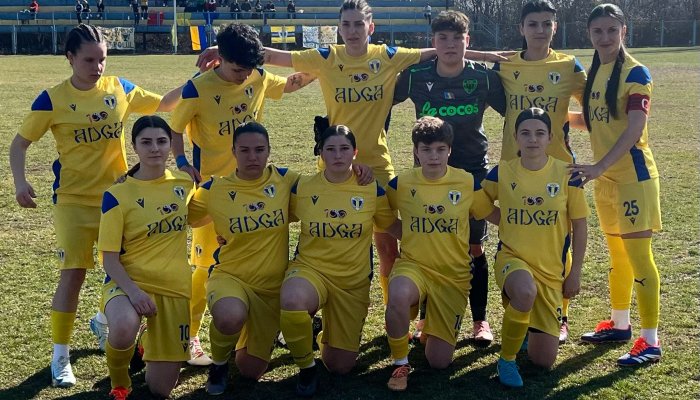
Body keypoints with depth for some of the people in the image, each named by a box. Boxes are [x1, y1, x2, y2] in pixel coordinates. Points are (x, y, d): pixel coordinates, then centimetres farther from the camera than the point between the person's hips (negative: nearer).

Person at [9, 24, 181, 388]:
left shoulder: (119, 88, 0)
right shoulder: (53, 99, -8)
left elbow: (162, 105, 13)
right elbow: (20, 143, -1)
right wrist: (20, 182, -16)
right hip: (74, 200, -3)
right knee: (73, 274, -9)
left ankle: (103, 320, 38)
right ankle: (60, 356, 5)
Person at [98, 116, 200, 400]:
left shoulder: (185, 184, 2)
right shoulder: (117, 195, -10)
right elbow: (109, 257, -10)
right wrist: (131, 290, -25)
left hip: (174, 288, 3)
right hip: (128, 282, -3)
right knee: (124, 328, -40)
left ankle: (149, 339, 38)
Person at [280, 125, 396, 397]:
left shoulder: (372, 190, -6)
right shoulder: (302, 188, -6)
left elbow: (393, 227, 11)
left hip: (354, 280, 1)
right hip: (310, 268, -1)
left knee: (341, 366, 2)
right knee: (292, 301, -39)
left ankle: (329, 336, 42)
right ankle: (306, 366, -8)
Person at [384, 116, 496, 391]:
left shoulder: (467, 183, -4)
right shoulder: (401, 183, -4)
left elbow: (493, 214, 9)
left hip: (453, 275, 1)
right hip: (413, 265, -1)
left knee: (439, 361, -3)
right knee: (398, 296, -39)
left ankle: (434, 325, 33)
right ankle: (400, 363, -13)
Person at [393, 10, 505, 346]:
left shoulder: (484, 76, -8)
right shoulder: (416, 76, -7)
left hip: (473, 170, 0)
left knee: (474, 246, 3)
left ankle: (480, 320, 17)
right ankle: (426, 319, 18)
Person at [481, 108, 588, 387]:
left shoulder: (567, 174, -6)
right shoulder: (502, 172, -5)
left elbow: (579, 226, 1)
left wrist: (575, 273, 0)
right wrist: (506, 222, -2)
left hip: (553, 269, 1)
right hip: (512, 258, -1)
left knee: (543, 361, 0)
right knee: (526, 291, -41)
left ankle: (528, 327, 37)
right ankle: (506, 360, -15)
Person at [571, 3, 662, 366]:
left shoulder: (635, 73, -12)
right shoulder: (594, 72, 10)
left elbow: (634, 128, -22)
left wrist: (601, 165, -30)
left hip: (633, 175, -8)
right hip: (605, 177, 8)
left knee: (637, 254, -6)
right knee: (617, 254, 18)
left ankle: (650, 341, 1)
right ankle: (620, 324, 32)